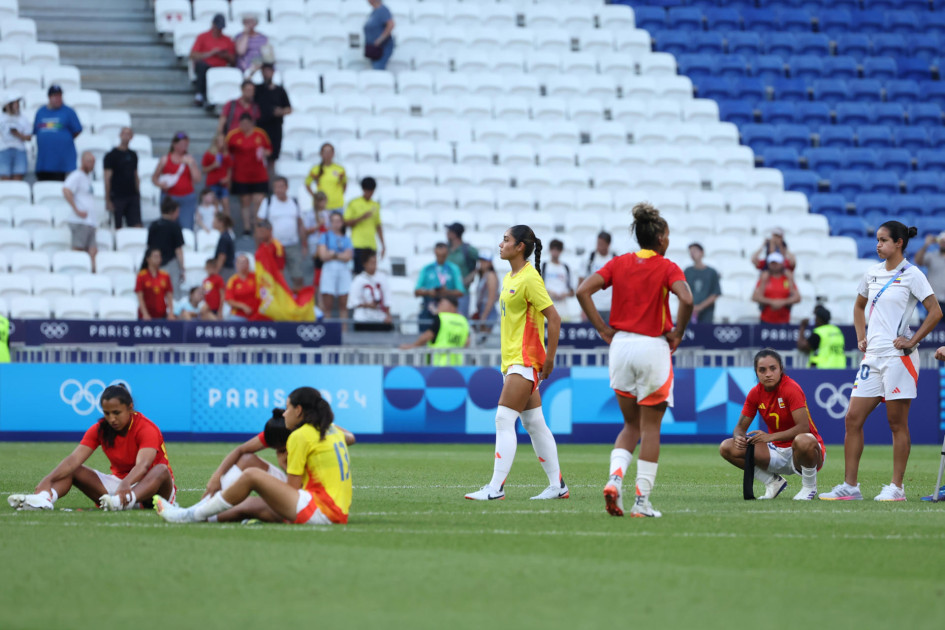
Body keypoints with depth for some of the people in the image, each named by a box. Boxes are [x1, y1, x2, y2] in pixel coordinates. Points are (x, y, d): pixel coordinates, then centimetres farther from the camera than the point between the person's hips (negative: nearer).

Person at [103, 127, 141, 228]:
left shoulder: (133, 155, 13)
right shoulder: (111, 155, -3)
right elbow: (107, 178, -5)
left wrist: (138, 195, 14)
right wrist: (107, 200, -9)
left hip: (133, 196, 5)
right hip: (117, 196, -5)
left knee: (137, 226, -3)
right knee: (118, 228, -2)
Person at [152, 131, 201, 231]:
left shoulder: (189, 159, 7)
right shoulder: (165, 160, 7)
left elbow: (198, 178, -1)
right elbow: (154, 178, 12)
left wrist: (190, 164, -8)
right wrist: (160, 184, -9)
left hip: (187, 199, 0)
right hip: (169, 198, 0)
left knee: (187, 229, -8)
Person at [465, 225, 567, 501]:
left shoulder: (529, 279, -14)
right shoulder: (509, 278, 14)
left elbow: (554, 318, -16)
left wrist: (549, 359, -16)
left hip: (525, 360, -10)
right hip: (512, 361, 10)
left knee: (504, 419, -13)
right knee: (534, 424, 10)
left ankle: (496, 487, -15)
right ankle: (557, 486, 14)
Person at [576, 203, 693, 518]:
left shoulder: (619, 264, 7)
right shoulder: (666, 267, -5)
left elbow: (583, 291, -2)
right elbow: (686, 299, -22)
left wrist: (604, 329, 1)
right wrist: (677, 333, -8)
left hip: (621, 346, 4)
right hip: (653, 348, -4)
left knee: (631, 425, 17)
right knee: (650, 429, 6)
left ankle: (614, 478, -8)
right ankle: (642, 501, 4)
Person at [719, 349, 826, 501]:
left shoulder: (791, 388, -19)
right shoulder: (755, 393, -1)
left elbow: (803, 427, -27)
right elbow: (740, 427, 5)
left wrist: (771, 437, -35)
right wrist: (739, 437, -21)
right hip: (777, 452, 6)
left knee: (803, 441, -44)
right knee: (727, 448, -8)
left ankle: (809, 487, -12)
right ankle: (773, 482, 7)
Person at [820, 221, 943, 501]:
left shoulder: (911, 275, -6)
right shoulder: (872, 273, 12)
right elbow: (859, 306, 28)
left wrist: (912, 341, -12)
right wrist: (861, 337, 14)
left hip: (898, 356, -7)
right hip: (872, 356, 7)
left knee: (897, 423, -2)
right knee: (852, 419, 1)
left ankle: (896, 487, 4)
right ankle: (850, 486, 4)